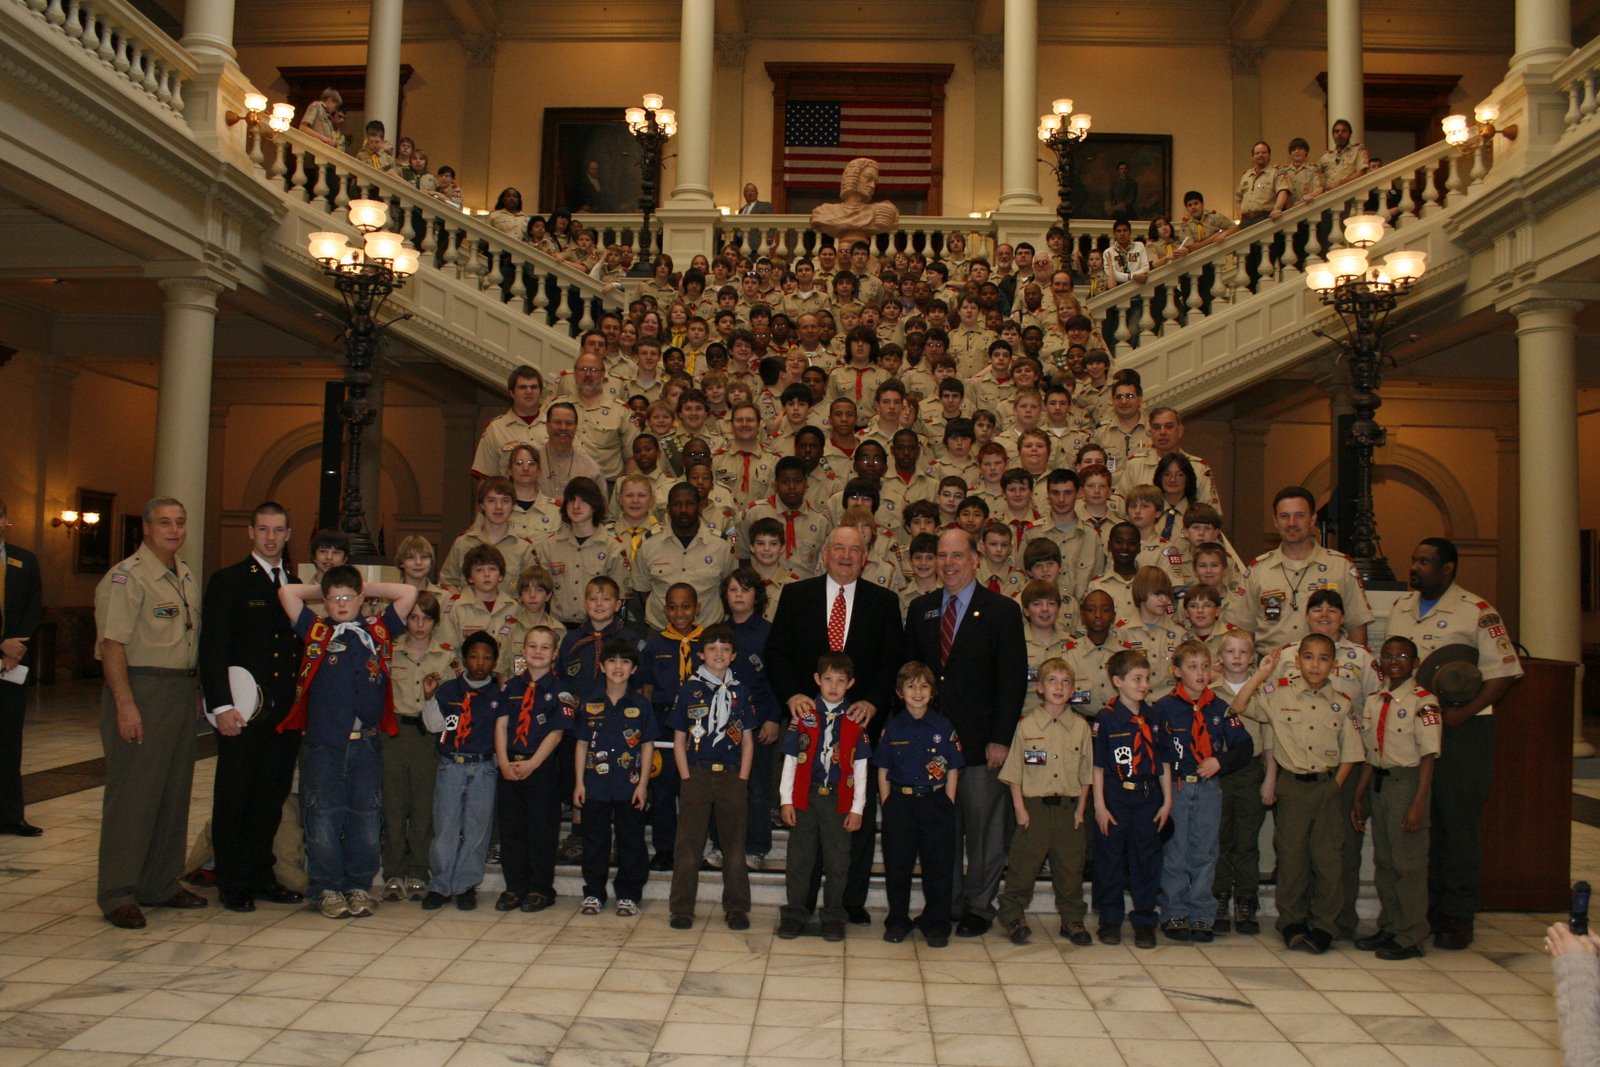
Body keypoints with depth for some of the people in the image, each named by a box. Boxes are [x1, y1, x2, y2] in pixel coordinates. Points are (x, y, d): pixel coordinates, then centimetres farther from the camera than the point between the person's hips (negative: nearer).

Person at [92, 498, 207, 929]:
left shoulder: (186, 576, 15)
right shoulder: (125, 577, -10)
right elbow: (112, 643, -15)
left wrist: (193, 688, 11)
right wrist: (125, 704, -20)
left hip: (181, 690, 8)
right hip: (139, 689, -8)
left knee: (174, 792, 11)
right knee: (132, 793, -4)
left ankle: (159, 885, 21)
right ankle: (117, 894, 4)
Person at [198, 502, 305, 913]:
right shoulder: (227, 581, -1)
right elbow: (212, 648, -8)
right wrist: (221, 706, -16)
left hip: (286, 712, 5)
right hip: (242, 711, -5)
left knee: (272, 798, 11)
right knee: (234, 798, 2)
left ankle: (262, 875, 22)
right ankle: (233, 883, 12)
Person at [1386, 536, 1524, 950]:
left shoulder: (1477, 613, -6)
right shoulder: (1400, 608, 13)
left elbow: (1505, 671, -9)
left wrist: (1462, 713, -16)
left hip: (1461, 729, -5)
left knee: (1459, 820, -1)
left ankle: (1458, 916, 7)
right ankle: (1423, 906, 17)